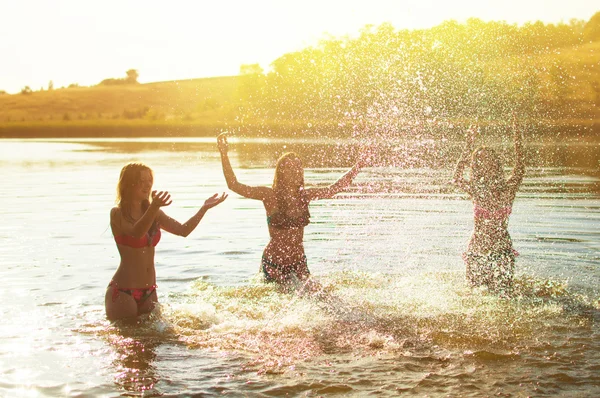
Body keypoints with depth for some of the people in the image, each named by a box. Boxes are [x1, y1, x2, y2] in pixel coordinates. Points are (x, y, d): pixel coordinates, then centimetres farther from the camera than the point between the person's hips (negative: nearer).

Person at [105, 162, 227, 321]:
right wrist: (154, 208, -48)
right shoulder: (117, 213, -11)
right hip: (123, 291, -7)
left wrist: (204, 208, -4)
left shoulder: (154, 213, 9)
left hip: (149, 291, 7)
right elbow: (136, 232, -31)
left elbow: (183, 230, 6)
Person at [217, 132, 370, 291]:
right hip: (274, 264, -4)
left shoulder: (305, 196, 1)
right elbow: (234, 185, -18)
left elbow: (336, 187, 12)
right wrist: (224, 155, -26)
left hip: (299, 262, 4)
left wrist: (358, 166, 11)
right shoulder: (270, 195, -11)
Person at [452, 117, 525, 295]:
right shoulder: (509, 189, -10)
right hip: (503, 248, 2)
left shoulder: (477, 191, -16)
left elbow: (457, 177, 4)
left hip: (478, 251, -2)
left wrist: (468, 146, 3)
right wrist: (517, 136, 18)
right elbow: (520, 168, 11)